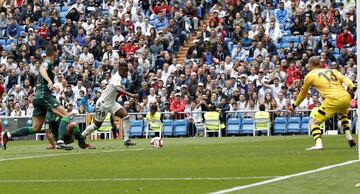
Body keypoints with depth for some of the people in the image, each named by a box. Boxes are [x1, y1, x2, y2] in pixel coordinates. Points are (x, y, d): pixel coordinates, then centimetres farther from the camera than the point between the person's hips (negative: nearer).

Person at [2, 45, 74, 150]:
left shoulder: (47, 63, 21)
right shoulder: (48, 62, -7)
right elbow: (42, 70, -30)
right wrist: (49, 80, -47)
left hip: (39, 97, 9)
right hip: (44, 95, -9)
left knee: (36, 128, 7)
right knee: (66, 116, -13)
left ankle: (7, 135, 4)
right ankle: (60, 141, -27)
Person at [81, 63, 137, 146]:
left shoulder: (118, 77, 6)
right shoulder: (117, 78, -24)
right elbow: (118, 89, -45)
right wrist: (130, 95, -56)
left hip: (111, 102, 9)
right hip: (103, 104, -9)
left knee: (125, 115, -9)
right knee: (97, 125, 3)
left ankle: (126, 139, -11)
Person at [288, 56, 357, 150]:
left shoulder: (310, 76, 15)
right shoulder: (332, 71, 26)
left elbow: (303, 94, 27)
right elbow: (344, 79, 8)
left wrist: (294, 105, 41)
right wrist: (353, 87, -7)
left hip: (333, 100, -5)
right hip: (346, 97, 5)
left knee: (314, 121, 3)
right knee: (343, 113, 39)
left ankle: (318, 143, -21)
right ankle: (349, 137, 25)